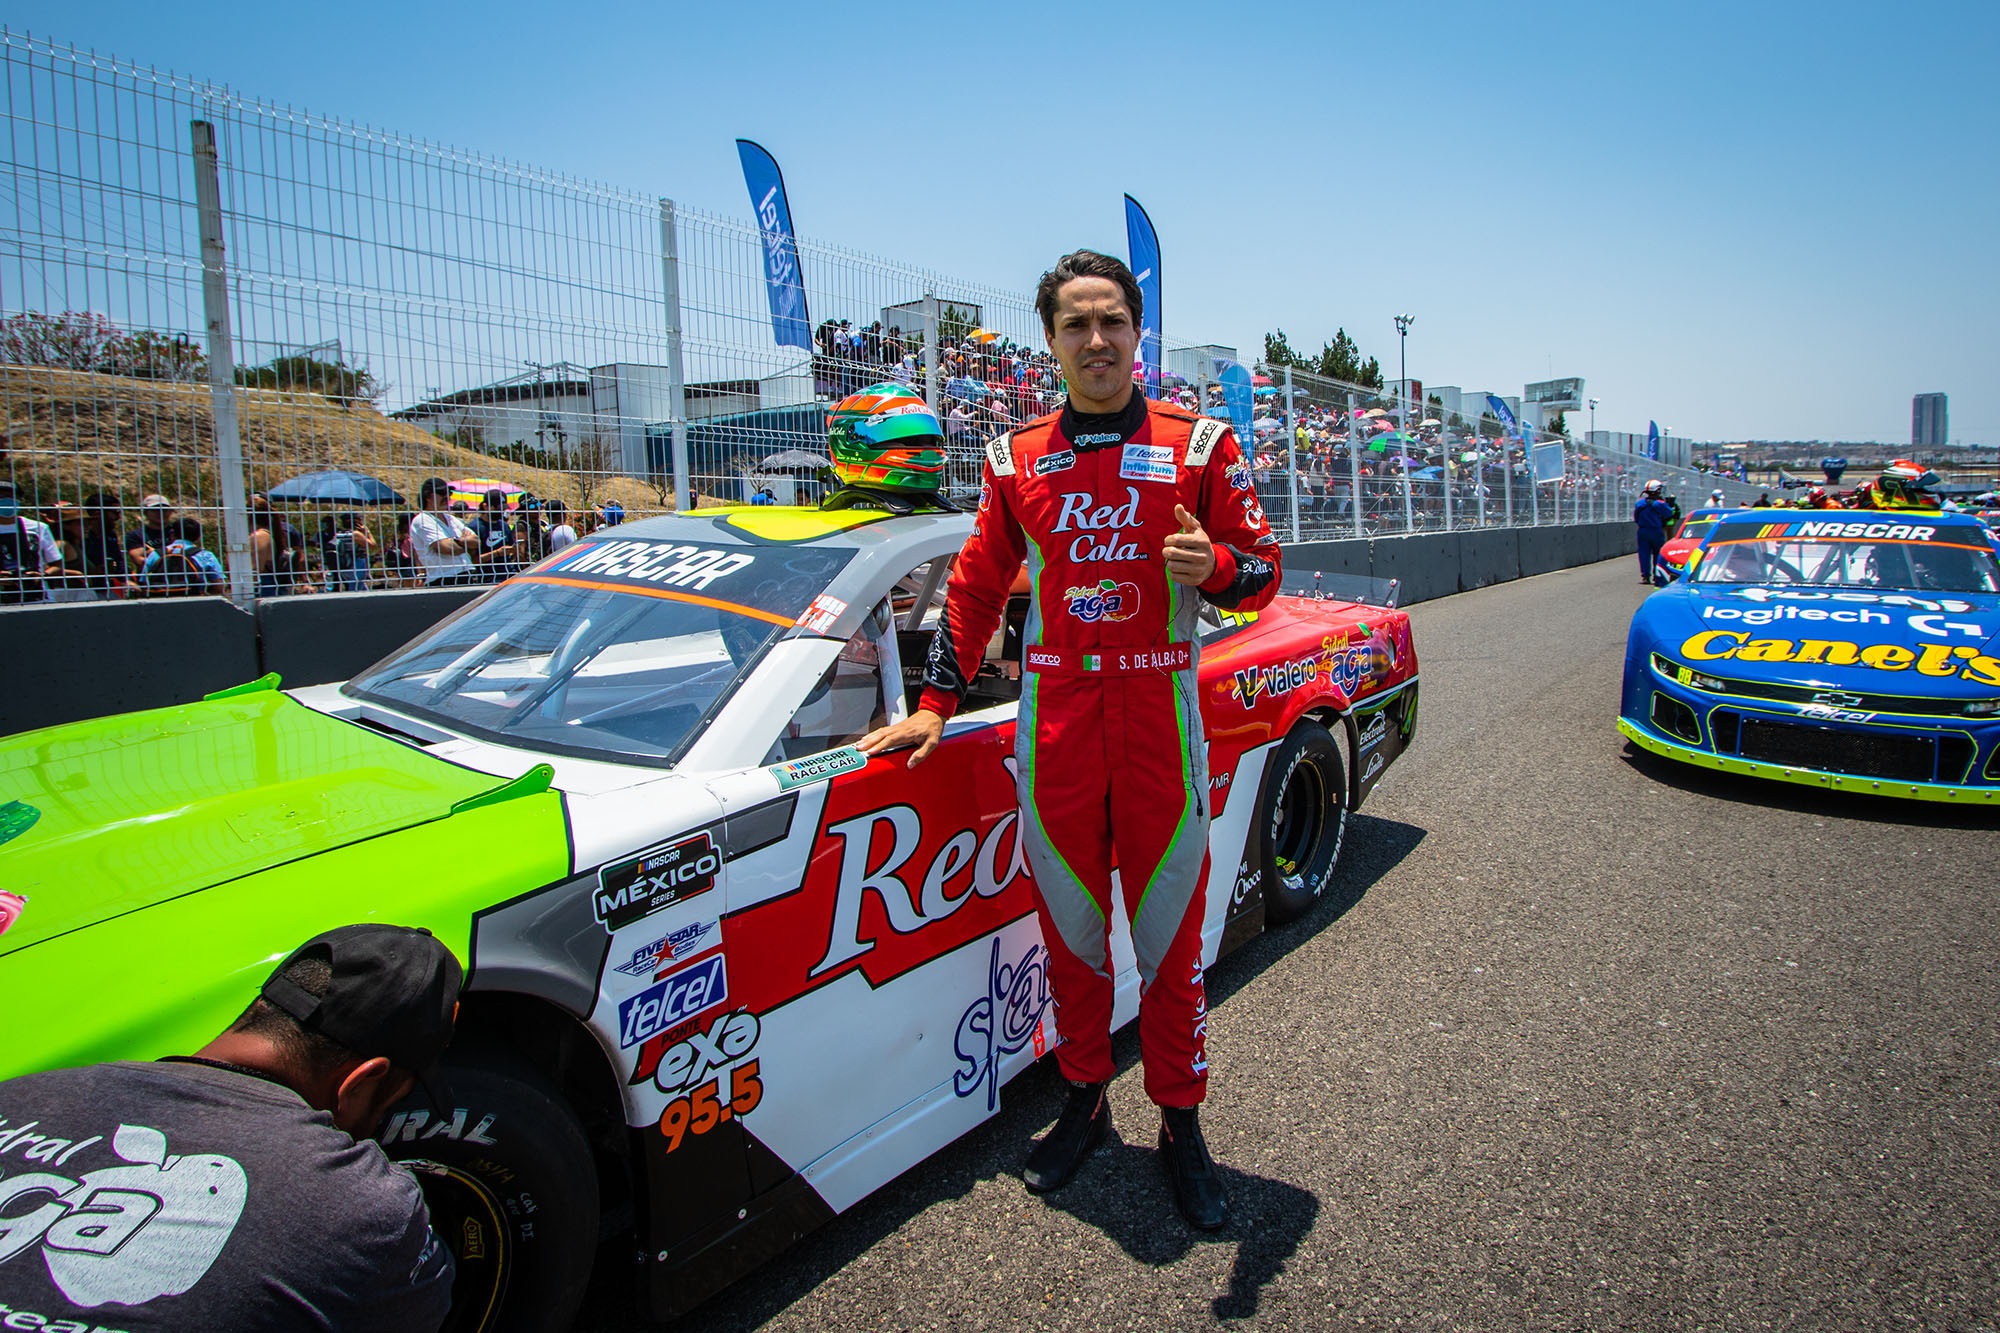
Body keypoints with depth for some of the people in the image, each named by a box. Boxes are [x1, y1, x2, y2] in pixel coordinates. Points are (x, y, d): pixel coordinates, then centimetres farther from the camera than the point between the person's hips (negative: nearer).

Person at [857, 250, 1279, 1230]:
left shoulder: (1199, 445, 3)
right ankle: (1084, 1101, 30)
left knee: (1169, 929, 5)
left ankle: (1180, 1122, 23)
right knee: (1069, 925, 11)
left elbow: (1261, 568, 5)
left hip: (1159, 708, -2)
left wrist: (1213, 566, -18)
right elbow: (976, 588, 15)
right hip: (1053, 716, 2)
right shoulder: (1016, 459, 10)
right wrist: (936, 704, 11)